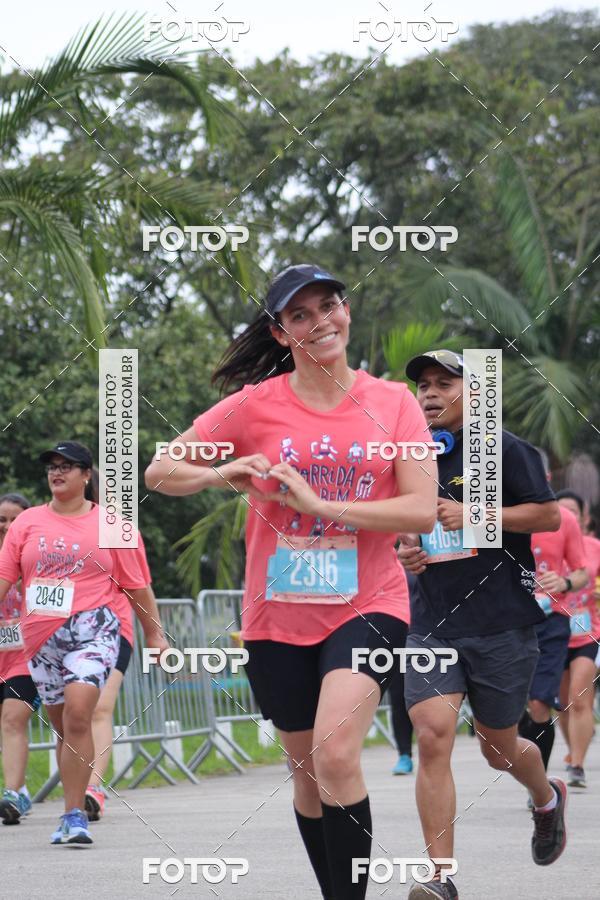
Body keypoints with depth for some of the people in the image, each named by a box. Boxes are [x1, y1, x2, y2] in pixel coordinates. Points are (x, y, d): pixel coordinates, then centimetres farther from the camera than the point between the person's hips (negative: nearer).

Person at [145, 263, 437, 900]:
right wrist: (224, 475, -17)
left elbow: (422, 511, -10)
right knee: (308, 770, 12)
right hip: (280, 613, 2)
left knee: (335, 754, -24)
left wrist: (319, 505, -19)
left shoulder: (393, 404, -1)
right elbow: (159, 473, 4)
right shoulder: (256, 406, 0)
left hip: (367, 603, -2)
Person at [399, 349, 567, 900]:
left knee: (499, 746, 9)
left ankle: (548, 798, 47)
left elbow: (549, 515, -8)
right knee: (432, 735, -16)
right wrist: (407, 552, 5)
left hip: (501, 625, -3)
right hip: (431, 623, 3)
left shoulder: (504, 449, -3)